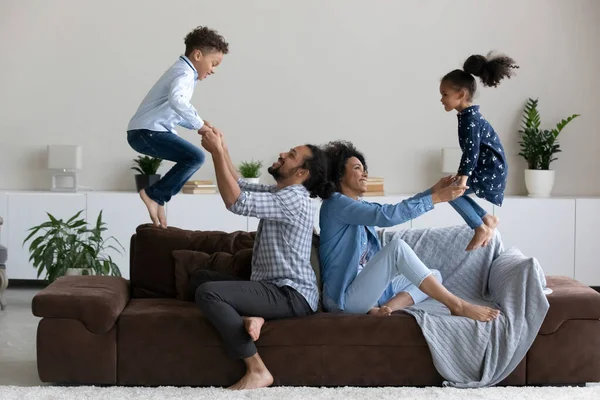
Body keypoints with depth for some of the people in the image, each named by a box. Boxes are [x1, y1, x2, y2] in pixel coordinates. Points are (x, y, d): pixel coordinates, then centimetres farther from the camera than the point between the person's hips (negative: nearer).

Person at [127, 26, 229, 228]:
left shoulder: (182, 72, 23)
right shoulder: (185, 73, -11)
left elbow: (174, 113, 29)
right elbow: (176, 100, -34)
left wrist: (198, 123, 15)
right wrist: (199, 124, -27)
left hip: (148, 131, 11)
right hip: (146, 132, -11)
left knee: (193, 157, 18)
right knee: (195, 157, -20)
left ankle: (158, 199, 17)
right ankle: (154, 194, -12)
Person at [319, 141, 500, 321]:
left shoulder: (360, 206, 20)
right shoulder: (336, 203, -11)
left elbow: (399, 209, 13)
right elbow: (386, 215, -22)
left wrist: (433, 191, -2)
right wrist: (436, 198, -21)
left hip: (368, 288, 10)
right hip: (344, 296, -10)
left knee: (435, 275, 6)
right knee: (397, 246, -27)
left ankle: (384, 308, -20)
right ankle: (457, 305, -25)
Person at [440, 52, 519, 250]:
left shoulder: (469, 119, -19)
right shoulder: (470, 115, 13)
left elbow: (471, 152, -28)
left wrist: (462, 181, -35)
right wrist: (460, 175, 27)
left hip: (490, 171, -10)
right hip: (489, 169, 10)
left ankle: (481, 228, -8)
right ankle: (487, 219, 16)